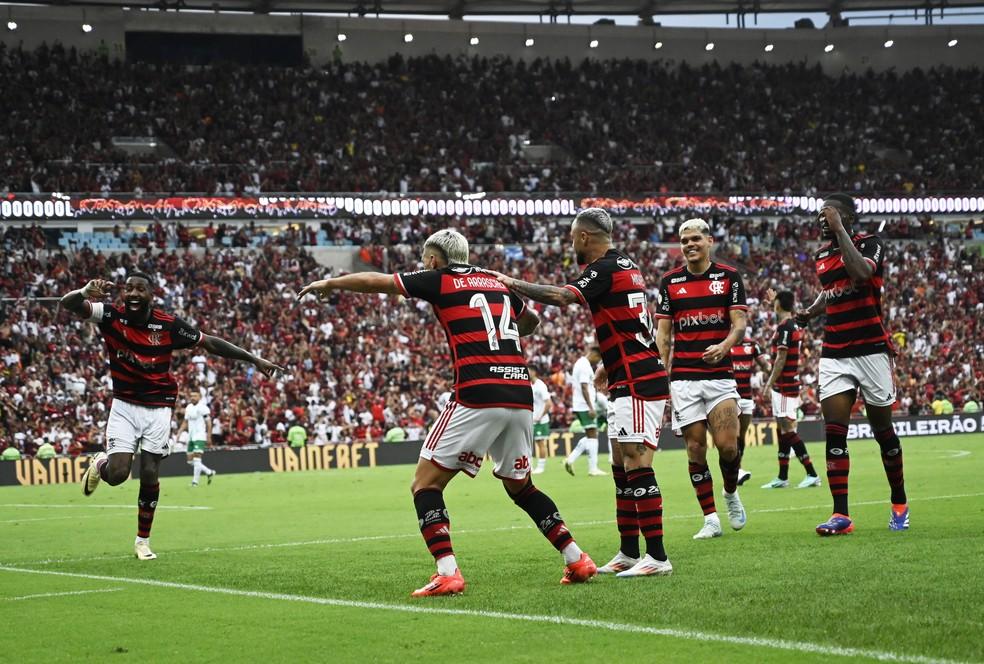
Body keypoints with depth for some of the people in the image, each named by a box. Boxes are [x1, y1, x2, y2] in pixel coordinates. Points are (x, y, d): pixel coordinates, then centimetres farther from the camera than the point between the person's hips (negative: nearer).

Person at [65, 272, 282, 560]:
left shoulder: (168, 325, -10)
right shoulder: (112, 316, -12)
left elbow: (210, 343, 1)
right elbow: (68, 304, -24)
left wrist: (254, 359, 1)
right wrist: (85, 293, -49)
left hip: (158, 408, 0)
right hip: (124, 405, 0)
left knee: (149, 475, -1)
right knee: (117, 474, -13)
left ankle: (143, 540, 18)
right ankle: (99, 464, 26)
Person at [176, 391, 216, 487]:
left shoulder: (203, 408, -9)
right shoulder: (188, 408, 13)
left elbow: (208, 424, -9)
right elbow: (185, 422, 20)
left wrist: (209, 437, -13)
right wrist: (179, 432, 8)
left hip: (200, 437, -8)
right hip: (191, 437, 8)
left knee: (196, 458, -14)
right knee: (190, 460, 7)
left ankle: (195, 481, -11)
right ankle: (209, 472, 21)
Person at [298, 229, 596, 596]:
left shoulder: (439, 280, 6)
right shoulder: (498, 283, 21)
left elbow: (374, 281, 17)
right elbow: (531, 321, 41)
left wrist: (328, 284, 32)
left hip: (477, 395, -6)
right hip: (520, 395, 6)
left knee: (425, 484, 0)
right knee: (519, 485, 24)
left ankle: (447, 573, -15)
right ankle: (577, 559, 19)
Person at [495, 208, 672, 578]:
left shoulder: (604, 268, -13)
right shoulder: (624, 265, 17)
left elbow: (561, 297, -27)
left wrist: (512, 284, -18)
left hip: (637, 383, -10)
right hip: (629, 382, 10)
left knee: (636, 465, -12)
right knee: (621, 465, 12)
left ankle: (657, 557, -14)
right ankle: (629, 553, 16)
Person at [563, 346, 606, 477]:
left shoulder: (580, 363, 17)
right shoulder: (585, 366, -14)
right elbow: (584, 388, -20)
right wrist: (591, 408, -22)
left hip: (580, 407, 10)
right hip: (585, 406, -10)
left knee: (590, 436, 13)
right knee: (592, 435, -6)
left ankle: (570, 460, 7)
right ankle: (593, 468, -5)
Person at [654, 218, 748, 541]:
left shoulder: (729, 276, 4)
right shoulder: (670, 281, 8)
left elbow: (739, 323, -2)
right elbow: (663, 332, 9)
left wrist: (724, 346, -23)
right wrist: (662, 376, 1)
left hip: (720, 374, -1)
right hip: (683, 378, 1)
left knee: (728, 446, -10)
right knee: (695, 448, -2)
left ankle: (731, 494, 20)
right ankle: (711, 519, 5)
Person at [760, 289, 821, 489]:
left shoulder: (784, 328, -15)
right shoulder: (793, 326, 13)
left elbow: (781, 358, -20)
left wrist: (769, 383, -17)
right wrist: (772, 300, 50)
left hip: (783, 385, -10)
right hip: (789, 385, 10)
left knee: (788, 430, -11)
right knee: (783, 430, 11)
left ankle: (812, 474, -15)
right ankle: (782, 478, 14)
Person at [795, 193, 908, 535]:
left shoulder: (870, 244, -7)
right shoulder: (821, 255, 12)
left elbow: (860, 273, -29)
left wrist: (839, 229, -23)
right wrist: (811, 310, 9)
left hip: (871, 349, -5)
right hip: (834, 354, 5)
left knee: (883, 431, 5)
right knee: (834, 434, -8)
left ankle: (899, 504, 23)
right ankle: (841, 515, -11)